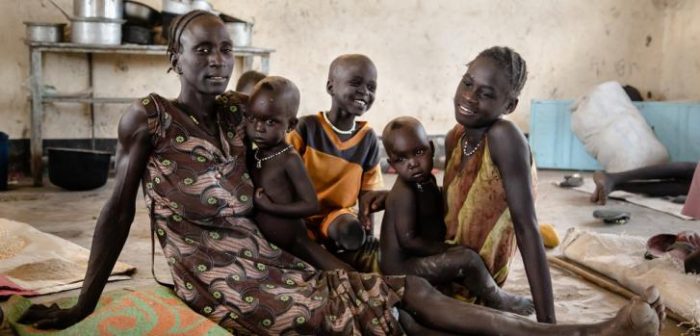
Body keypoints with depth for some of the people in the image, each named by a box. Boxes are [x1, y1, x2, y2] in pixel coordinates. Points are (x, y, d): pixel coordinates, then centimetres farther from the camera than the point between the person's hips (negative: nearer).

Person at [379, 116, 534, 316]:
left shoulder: (426, 180, 6)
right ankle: (497, 301, 2)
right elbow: (407, 239, -24)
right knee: (468, 259, -17)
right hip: (402, 265, -10)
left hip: (416, 258, 10)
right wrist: (446, 249, -17)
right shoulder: (405, 193, -22)